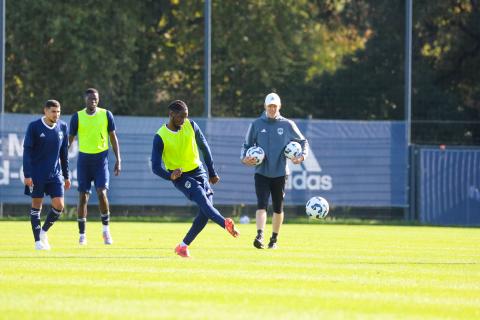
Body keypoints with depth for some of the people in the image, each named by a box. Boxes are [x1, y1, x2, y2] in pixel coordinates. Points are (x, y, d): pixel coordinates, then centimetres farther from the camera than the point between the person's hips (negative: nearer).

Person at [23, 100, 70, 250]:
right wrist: (27, 175, -14)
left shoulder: (62, 127, 5)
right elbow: (27, 151, -8)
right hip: (37, 174, -3)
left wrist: (66, 176, 13)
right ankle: (38, 241, 10)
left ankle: (44, 231, 17)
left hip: (55, 174, 4)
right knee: (36, 205, 1)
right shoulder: (34, 127, -8)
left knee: (59, 205, -6)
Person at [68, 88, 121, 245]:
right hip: (83, 158, 1)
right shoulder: (77, 117, 1)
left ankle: (106, 230, 0)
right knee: (83, 197, 1)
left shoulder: (106, 115, 2)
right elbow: (70, 138, 6)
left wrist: (118, 160, 2)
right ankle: (82, 234, 9)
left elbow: (113, 137, 8)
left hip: (101, 158, -1)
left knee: (102, 193, -15)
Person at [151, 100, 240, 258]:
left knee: (205, 212, -8)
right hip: (180, 177, -5)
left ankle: (183, 246, 4)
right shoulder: (160, 137, -12)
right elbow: (156, 167, -10)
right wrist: (170, 175, -29)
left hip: (199, 172, 5)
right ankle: (226, 224, -55)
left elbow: (204, 148, 13)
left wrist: (212, 173, 15)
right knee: (202, 198, -30)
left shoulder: (191, 126, 0)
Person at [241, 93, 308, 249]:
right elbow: (247, 145, 8)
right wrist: (244, 158, -11)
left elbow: (303, 141, 12)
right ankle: (260, 236, -28)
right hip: (261, 173, -1)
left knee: (278, 208, 8)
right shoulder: (256, 124, 2)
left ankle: (274, 239, 21)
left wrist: (302, 156, -6)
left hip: (280, 173, 1)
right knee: (262, 204, -17)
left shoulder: (287, 125, 2)